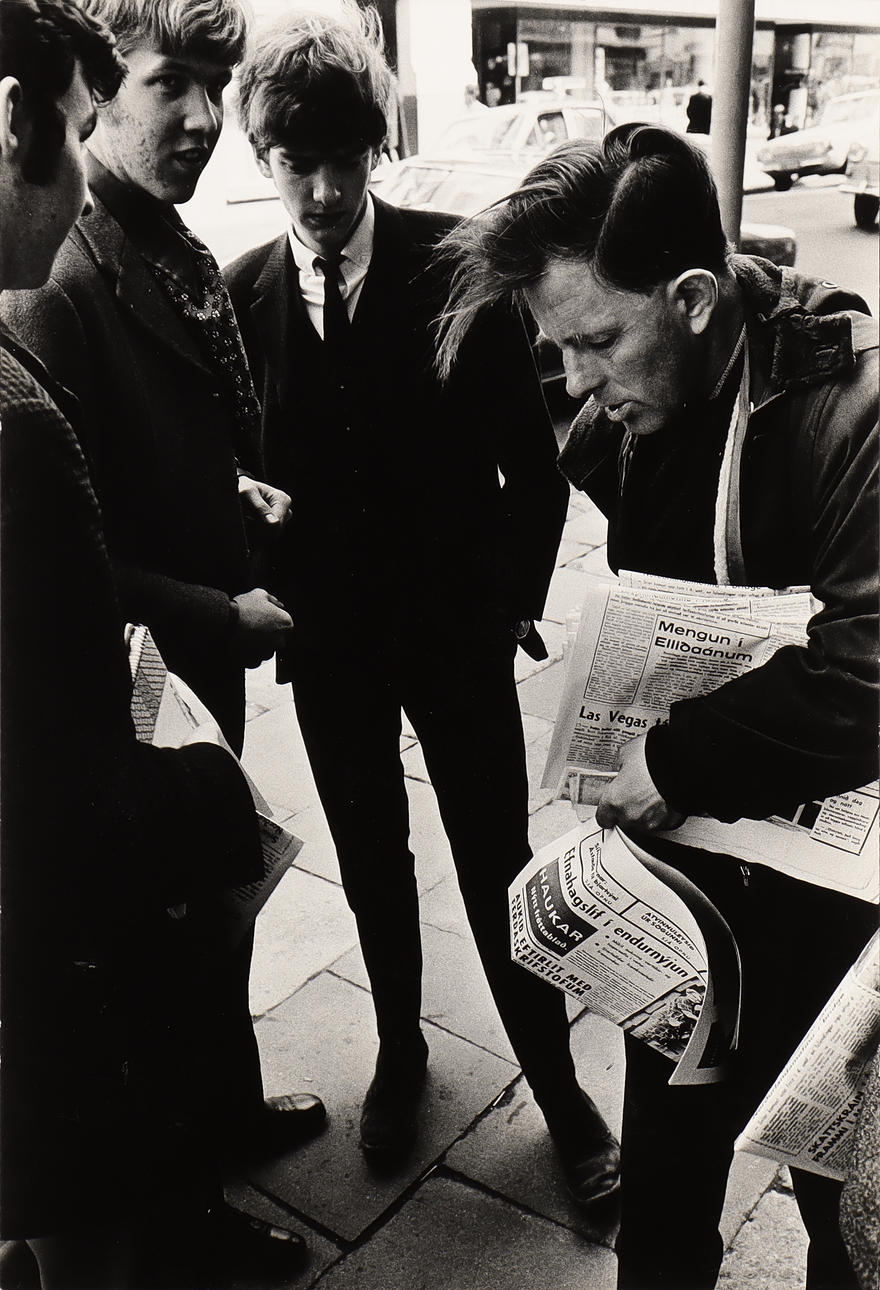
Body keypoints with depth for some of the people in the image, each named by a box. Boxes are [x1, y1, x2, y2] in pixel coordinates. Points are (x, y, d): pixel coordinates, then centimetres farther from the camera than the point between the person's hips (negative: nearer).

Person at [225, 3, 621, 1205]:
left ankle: (559, 1082, 29)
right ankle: (400, 1048, 43)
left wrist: (517, 596, -7)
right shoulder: (241, 293, -4)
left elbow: (530, 455, -6)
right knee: (372, 857, 19)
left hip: (456, 627, -2)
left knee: (497, 864, 8)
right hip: (327, 637, 3)